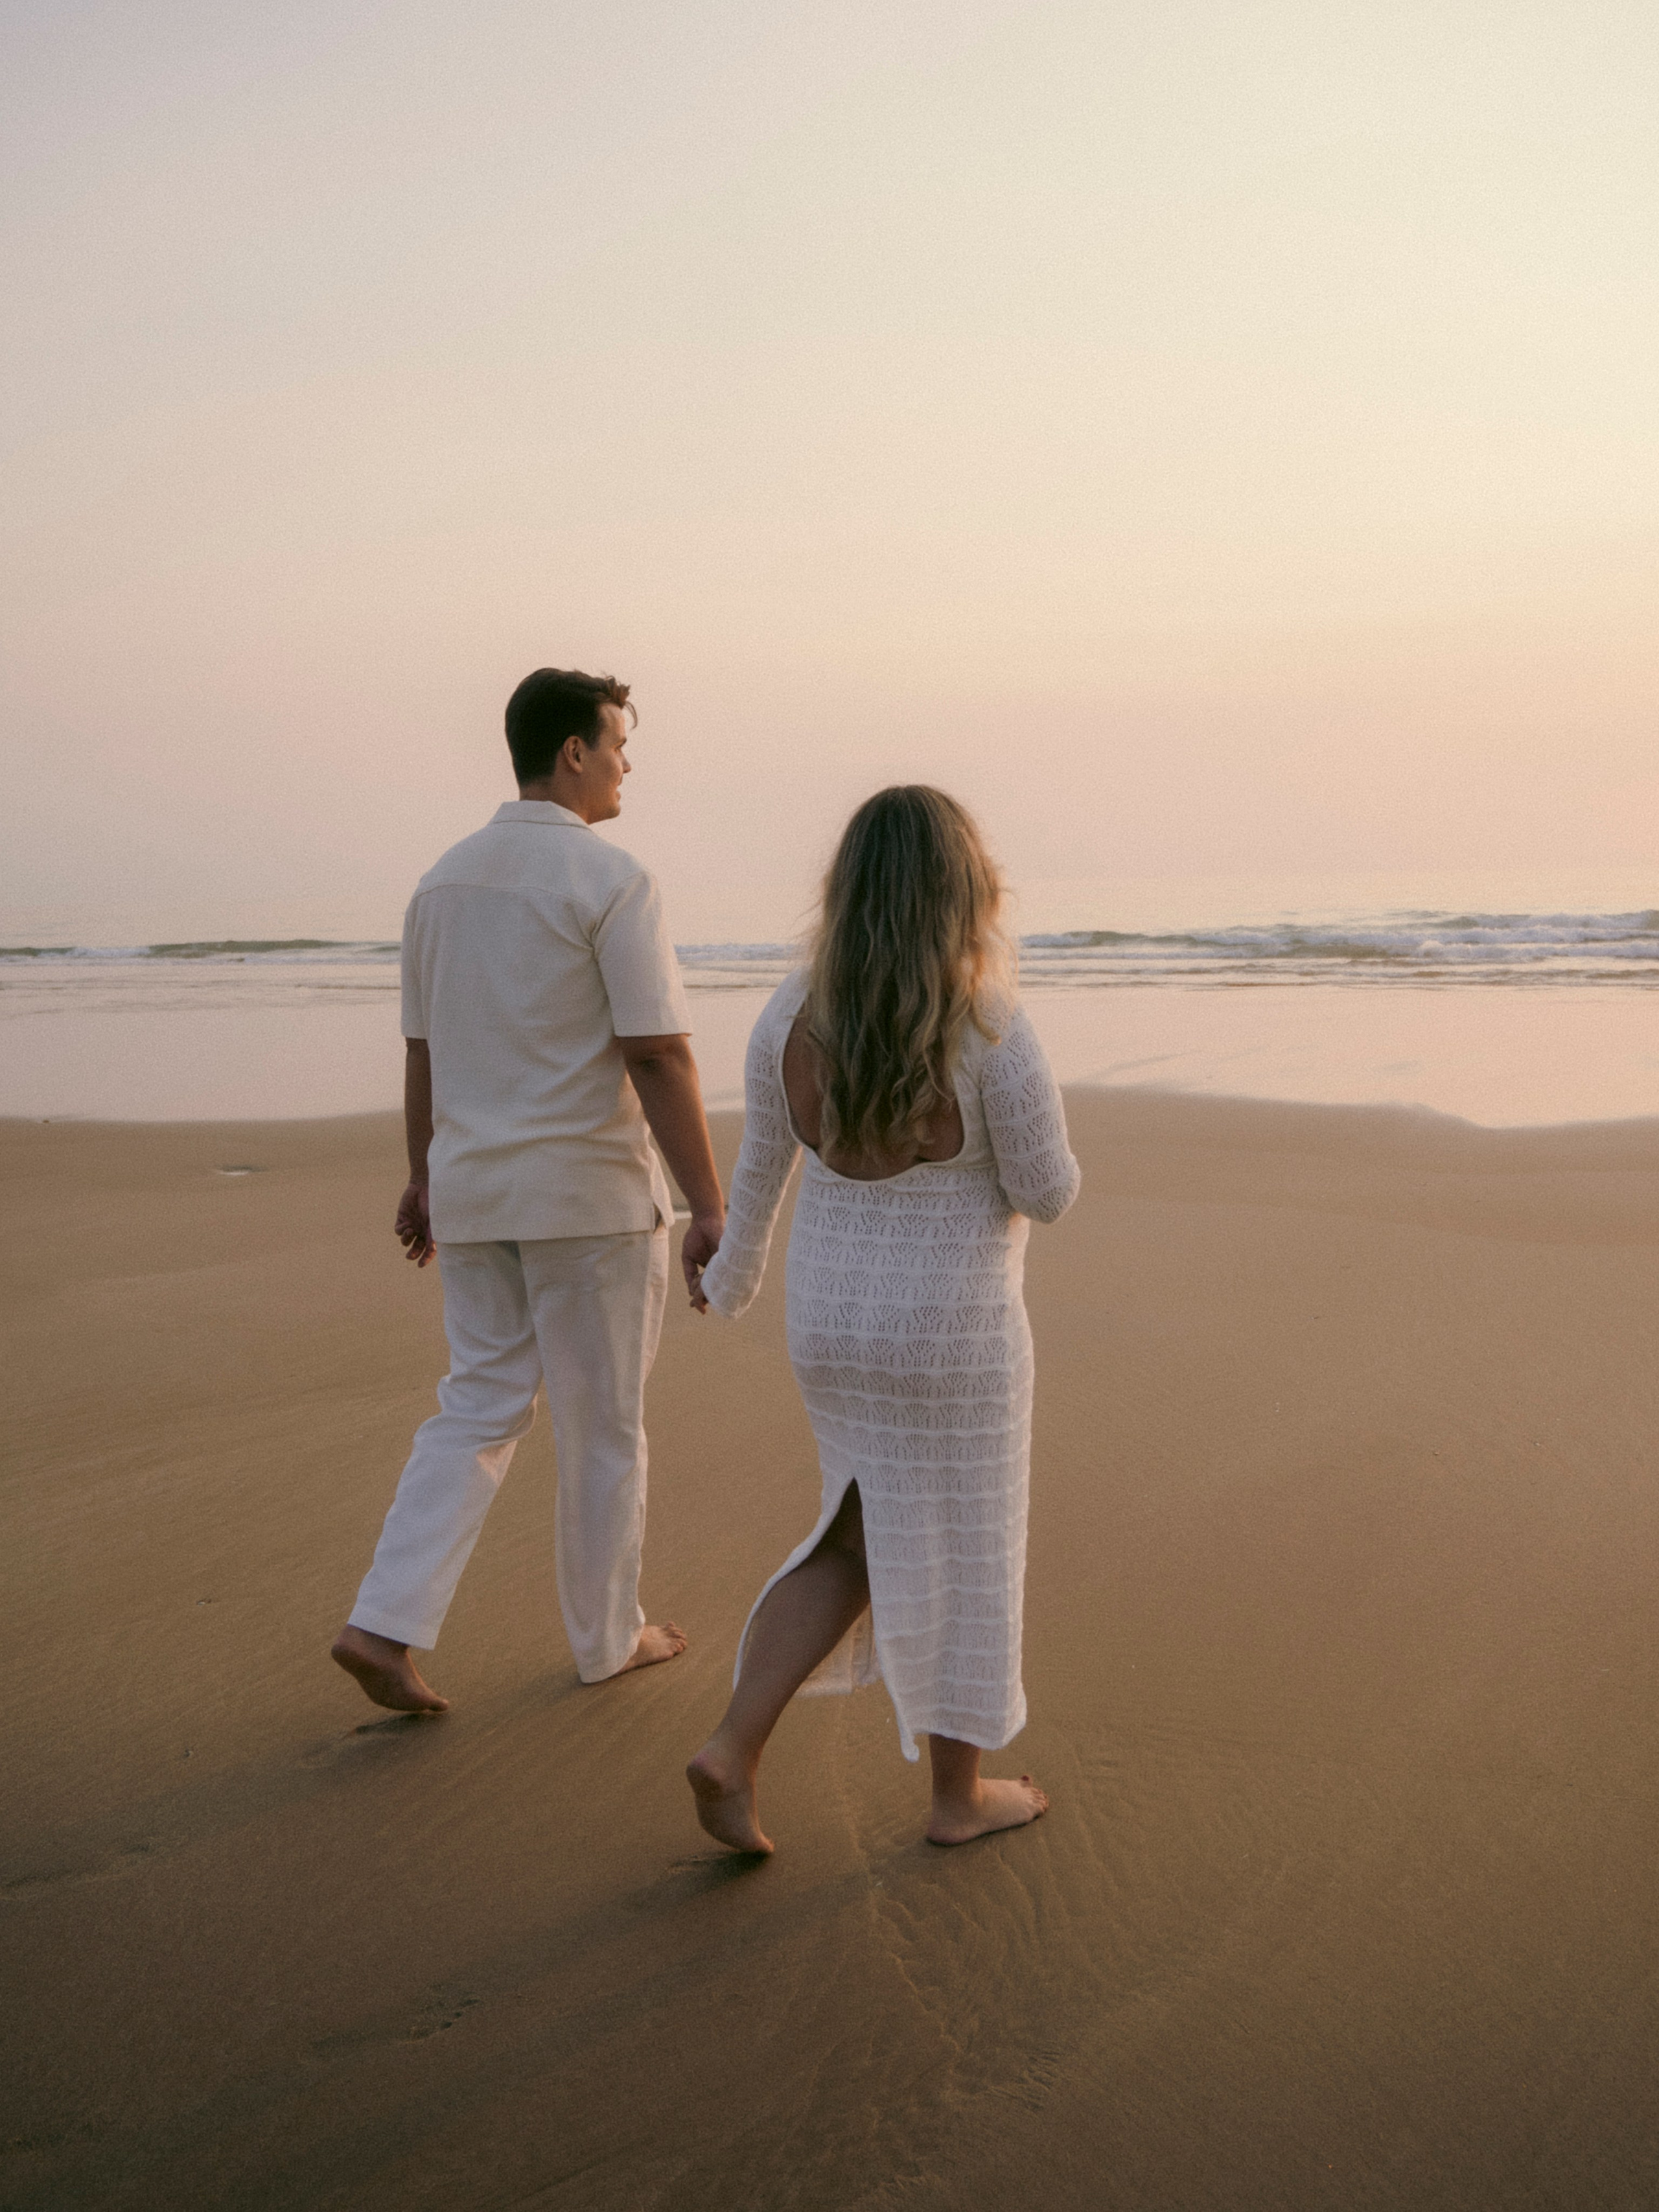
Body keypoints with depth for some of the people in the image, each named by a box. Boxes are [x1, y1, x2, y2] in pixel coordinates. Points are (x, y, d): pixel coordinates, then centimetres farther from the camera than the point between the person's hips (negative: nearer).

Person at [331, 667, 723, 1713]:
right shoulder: (614, 880, -15)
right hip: (592, 1193, -6)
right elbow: (661, 1059, -19)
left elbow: (423, 1051, 15)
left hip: (476, 1190, 6)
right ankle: (608, 1635, 25)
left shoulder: (446, 879, 8)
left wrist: (425, 1178, 25)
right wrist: (713, 1210, -17)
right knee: (603, 1422, 10)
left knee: (482, 1412, 13)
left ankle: (387, 1627, 1)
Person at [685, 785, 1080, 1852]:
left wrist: (735, 1273, 22)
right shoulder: (991, 1030, -21)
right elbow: (1049, 1192, -13)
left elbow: (763, 1163, 5)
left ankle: (735, 1750, 11)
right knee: (960, 1557, 13)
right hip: (954, 1339, -5)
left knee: (866, 1540, 21)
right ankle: (959, 1794, 28)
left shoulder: (796, 1013, -6)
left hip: (835, 1323, 5)